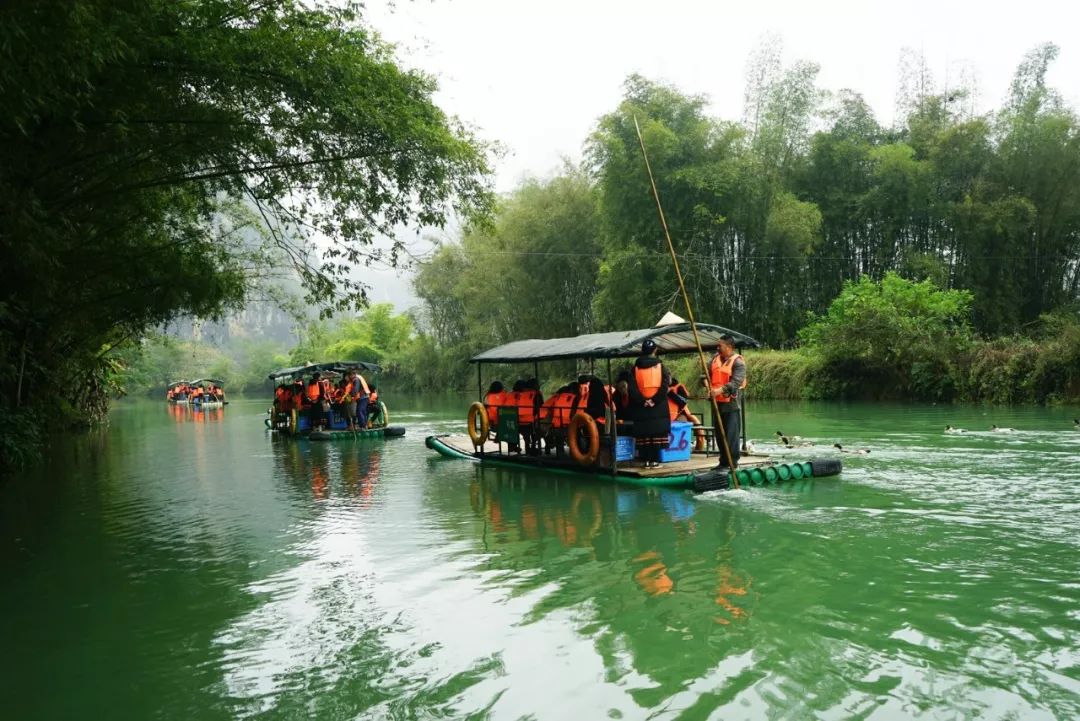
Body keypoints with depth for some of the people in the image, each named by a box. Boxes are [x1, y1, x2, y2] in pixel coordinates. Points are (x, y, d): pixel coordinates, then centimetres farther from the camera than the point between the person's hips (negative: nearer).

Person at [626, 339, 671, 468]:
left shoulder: (636, 368, 2)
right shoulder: (660, 366, -2)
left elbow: (631, 388, -6)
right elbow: (665, 386, -13)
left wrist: (642, 401, -5)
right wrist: (655, 400, -12)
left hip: (641, 406, 2)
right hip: (658, 406, -2)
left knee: (643, 433, 5)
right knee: (657, 432, 1)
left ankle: (646, 460, 5)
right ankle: (654, 460, 0)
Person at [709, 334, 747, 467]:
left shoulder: (738, 362, -11)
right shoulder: (716, 358, 11)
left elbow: (736, 382, -23)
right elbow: (708, 374, 15)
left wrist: (721, 390, -33)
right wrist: (707, 383, -7)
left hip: (731, 403, -7)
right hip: (717, 402, 7)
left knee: (732, 434, -5)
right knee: (719, 433, 13)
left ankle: (733, 463, 3)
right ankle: (723, 462, 24)